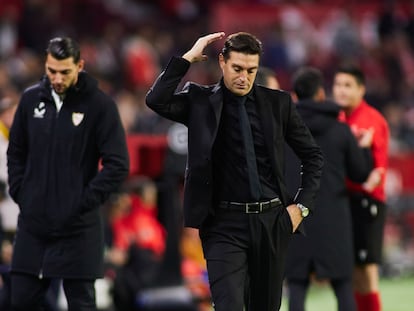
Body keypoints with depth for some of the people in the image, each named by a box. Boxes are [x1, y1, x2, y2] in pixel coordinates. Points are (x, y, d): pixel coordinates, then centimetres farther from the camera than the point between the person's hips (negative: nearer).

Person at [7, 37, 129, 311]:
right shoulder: (32, 99, 6)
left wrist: (84, 202, -12)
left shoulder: (100, 105, -7)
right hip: (33, 223, 4)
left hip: (78, 228, -4)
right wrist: (20, 193, 5)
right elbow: (16, 152, 17)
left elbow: (118, 165, -9)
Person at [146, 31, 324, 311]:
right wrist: (187, 59, -13)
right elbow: (157, 101, -17)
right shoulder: (200, 101, 1)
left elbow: (313, 155, 13)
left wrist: (302, 205, 4)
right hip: (225, 224, -3)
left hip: (272, 221, 3)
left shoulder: (278, 103, 6)